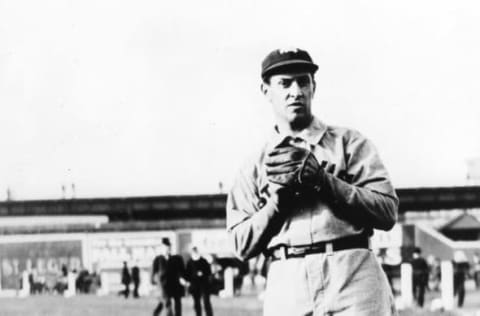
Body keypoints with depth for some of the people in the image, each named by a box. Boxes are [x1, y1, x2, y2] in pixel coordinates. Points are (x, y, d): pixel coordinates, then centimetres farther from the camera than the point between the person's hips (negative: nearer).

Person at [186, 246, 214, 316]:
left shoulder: (203, 261, 1)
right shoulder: (189, 262, 5)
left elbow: (209, 272, 2)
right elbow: (187, 274, 10)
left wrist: (202, 273, -16)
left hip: (204, 284, -2)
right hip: (195, 285, 2)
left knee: (206, 301, -8)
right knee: (196, 302, 4)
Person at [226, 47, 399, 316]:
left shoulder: (349, 142, 13)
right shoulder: (254, 168, 18)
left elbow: (388, 212, 1)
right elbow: (243, 245, 9)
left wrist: (319, 179, -7)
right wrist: (281, 193, -4)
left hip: (352, 276, -2)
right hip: (287, 282, 2)